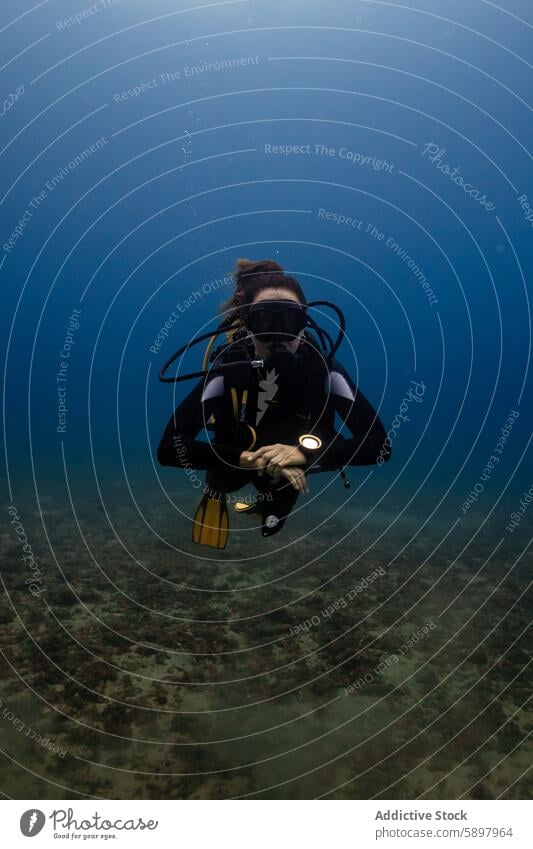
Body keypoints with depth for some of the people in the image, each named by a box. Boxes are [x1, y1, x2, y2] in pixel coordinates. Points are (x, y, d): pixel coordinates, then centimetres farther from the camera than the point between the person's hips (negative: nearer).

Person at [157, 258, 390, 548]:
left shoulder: (324, 369, -32)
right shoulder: (227, 369, -34)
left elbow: (379, 443, -34)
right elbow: (169, 447, -37)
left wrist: (305, 453, -47)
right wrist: (244, 458, -47)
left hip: (293, 474, 2)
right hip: (236, 465, -2)